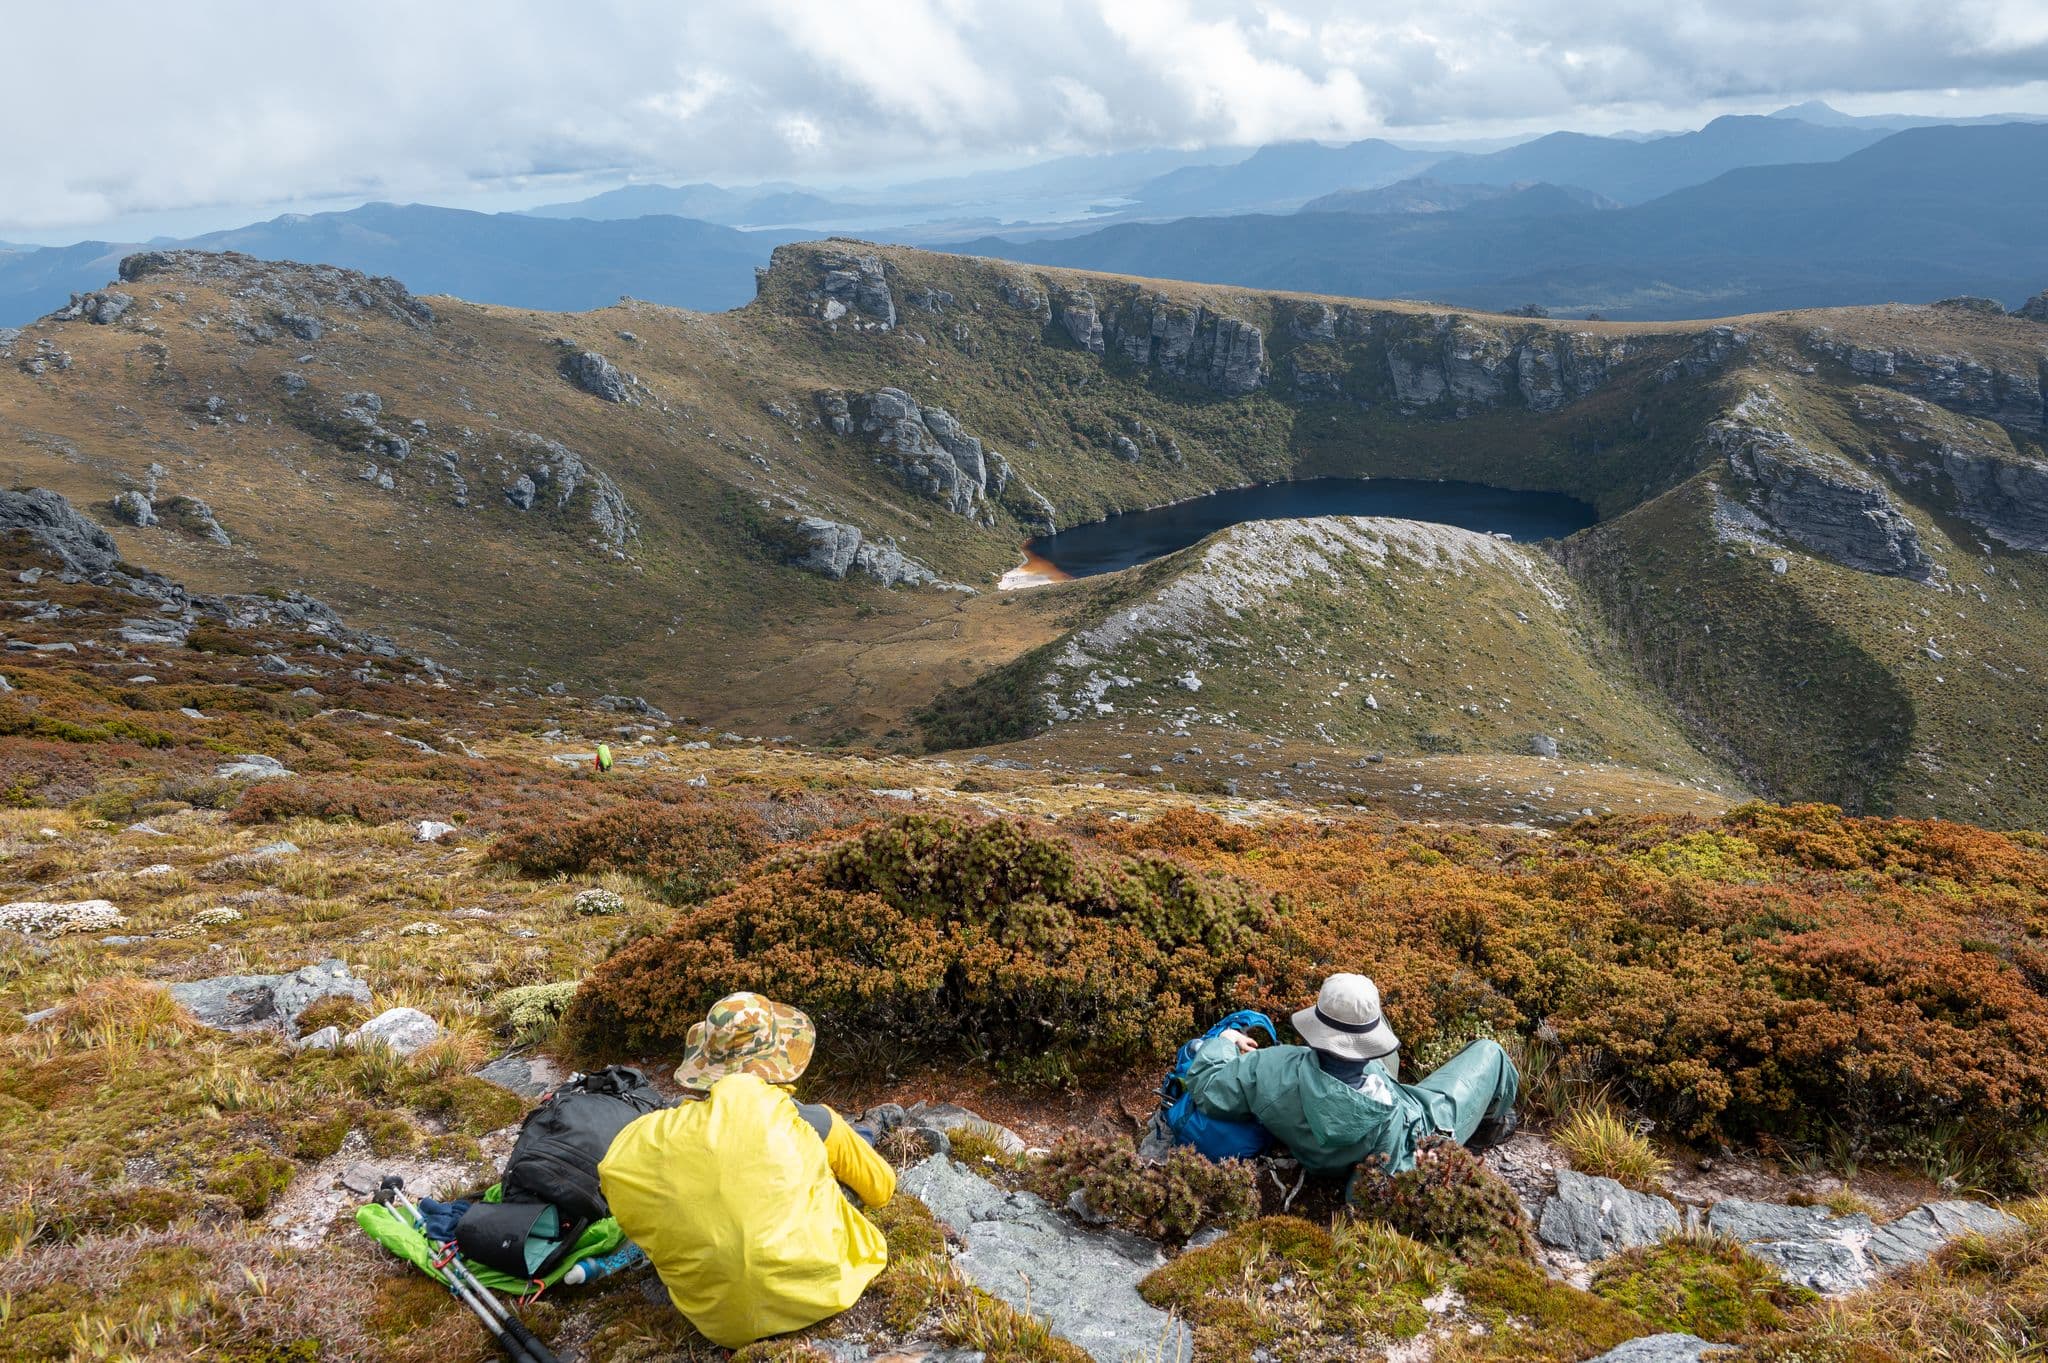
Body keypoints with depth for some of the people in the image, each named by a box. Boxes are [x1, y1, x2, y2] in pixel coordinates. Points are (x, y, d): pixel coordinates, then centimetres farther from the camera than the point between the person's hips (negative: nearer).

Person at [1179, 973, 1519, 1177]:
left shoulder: (1273, 1068, -38)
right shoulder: (1384, 1112, -46)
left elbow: (1206, 1088, -26)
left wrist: (1222, 1043, -9)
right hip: (1418, 1130, -4)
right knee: (1489, 1052, 11)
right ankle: (1489, 1127, 43)